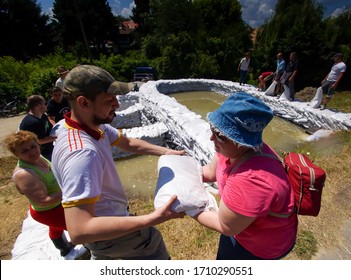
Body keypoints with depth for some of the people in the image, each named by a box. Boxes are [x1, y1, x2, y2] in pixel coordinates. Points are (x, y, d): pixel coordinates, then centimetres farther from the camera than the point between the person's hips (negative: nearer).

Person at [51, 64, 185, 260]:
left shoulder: (95, 124, -12)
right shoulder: (81, 153, -41)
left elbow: (128, 143, 2)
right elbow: (79, 231, -44)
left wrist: (164, 152, -6)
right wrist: (151, 219, -47)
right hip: (107, 231, -8)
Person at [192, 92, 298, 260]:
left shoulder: (250, 181, -45)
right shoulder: (236, 148, -21)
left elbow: (226, 226, -28)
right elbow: (211, 172, -4)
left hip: (262, 245, -6)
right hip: (242, 221, 6)